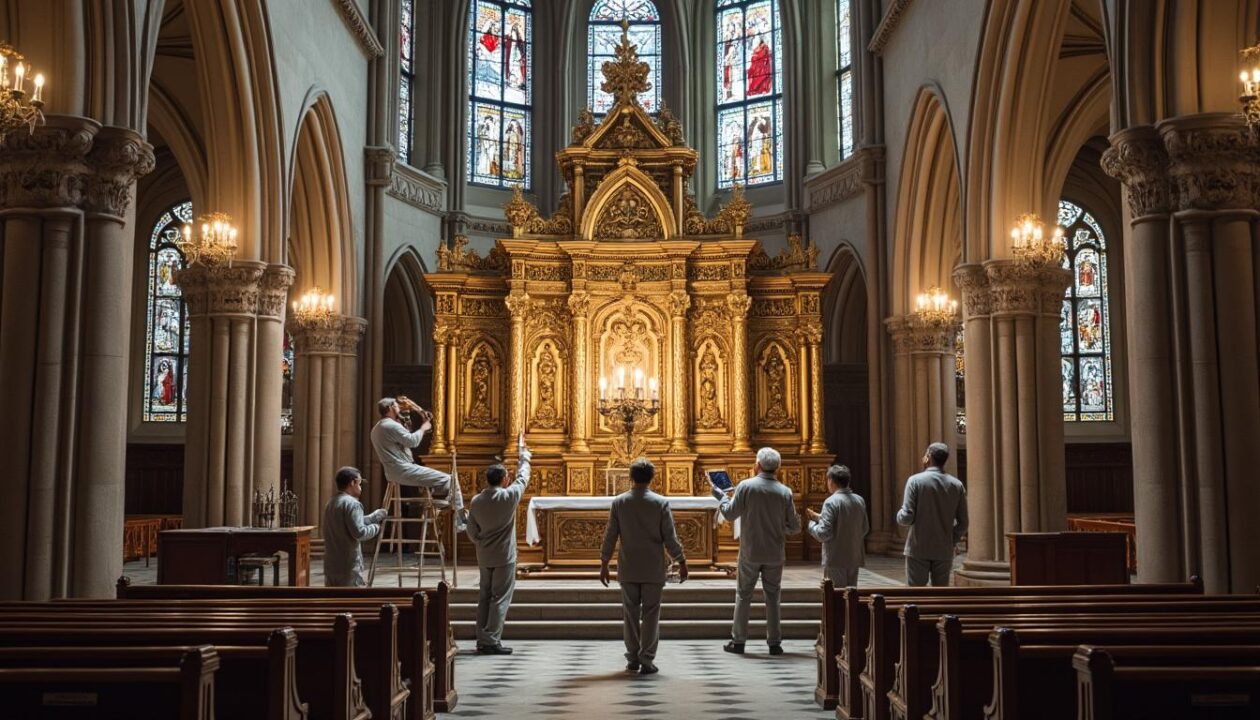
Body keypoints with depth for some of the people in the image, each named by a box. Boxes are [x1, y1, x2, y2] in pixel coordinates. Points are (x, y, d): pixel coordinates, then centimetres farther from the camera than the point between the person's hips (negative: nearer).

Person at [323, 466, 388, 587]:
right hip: (349, 567, -9)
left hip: (331, 565, 9)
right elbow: (359, 532, -20)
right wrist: (375, 527, -2)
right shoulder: (352, 504, -13)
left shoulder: (330, 504, 16)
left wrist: (377, 515, 26)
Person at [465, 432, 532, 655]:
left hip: (484, 557, 5)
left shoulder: (475, 501, -2)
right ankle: (491, 641, -3)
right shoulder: (508, 496, -14)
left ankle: (482, 640, 16)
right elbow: (523, 477, 3)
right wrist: (522, 454, 17)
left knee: (484, 597, 13)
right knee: (500, 598, -1)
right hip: (504, 556, -5)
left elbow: (472, 532, 4)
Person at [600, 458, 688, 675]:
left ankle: (632, 659, 16)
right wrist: (681, 562, 6)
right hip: (653, 569, -2)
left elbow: (610, 536, 1)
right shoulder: (661, 503, -6)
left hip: (628, 569, 2)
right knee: (650, 614, 5)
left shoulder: (619, 502, -2)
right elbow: (670, 537, -5)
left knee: (630, 614, 11)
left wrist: (604, 564, 10)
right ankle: (646, 661, 4)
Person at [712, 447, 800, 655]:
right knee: (772, 597, 11)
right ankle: (774, 642, 14)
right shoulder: (785, 492, -5)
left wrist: (722, 497, 11)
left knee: (743, 595, 9)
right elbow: (793, 528, -3)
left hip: (750, 552, -1)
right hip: (775, 554, 1)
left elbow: (730, 514, -6)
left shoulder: (745, 486, -11)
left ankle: (738, 641, 13)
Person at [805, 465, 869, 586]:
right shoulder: (859, 500, 6)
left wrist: (811, 524, 2)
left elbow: (823, 534, -19)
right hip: (854, 558, 6)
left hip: (836, 559, -6)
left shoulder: (831, 502, -14)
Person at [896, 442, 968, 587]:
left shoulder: (915, 480, -8)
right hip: (944, 551, 3)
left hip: (918, 550, -3)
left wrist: (899, 513, 9)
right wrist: (951, 541, 16)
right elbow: (963, 523, 3)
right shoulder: (957, 485, 4)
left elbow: (906, 518, -12)